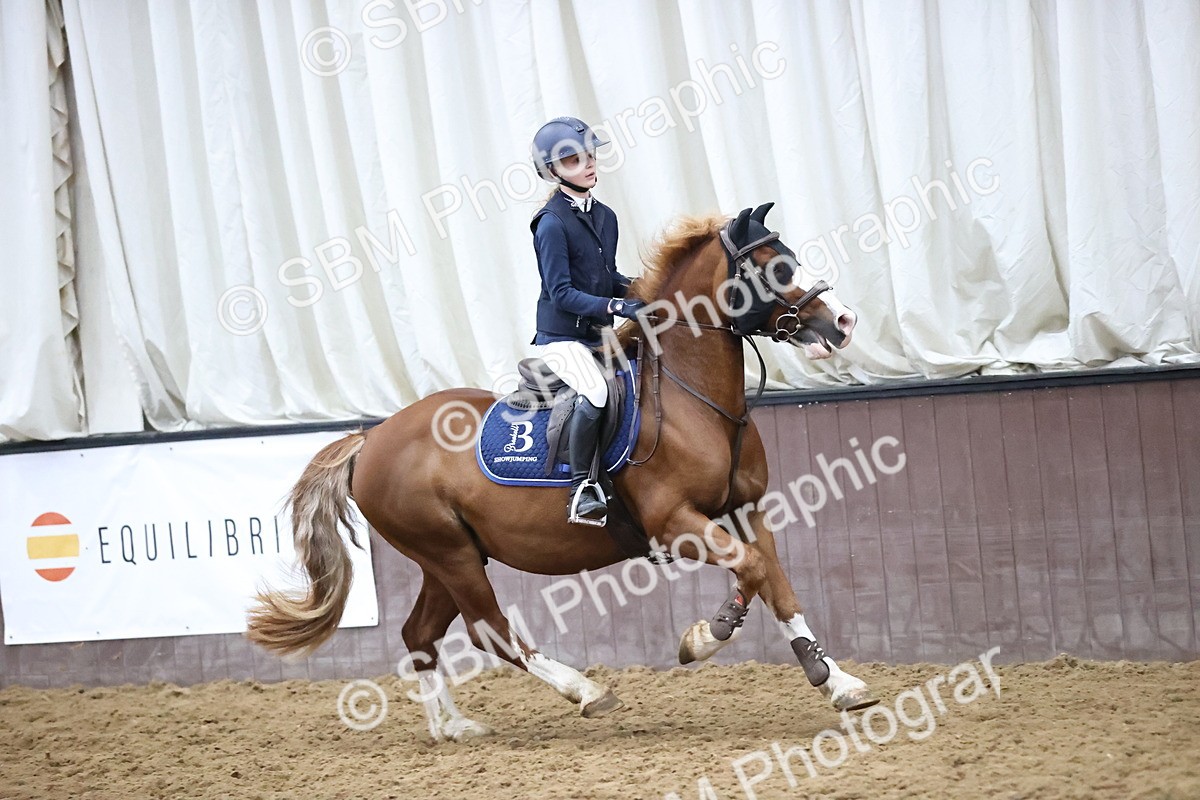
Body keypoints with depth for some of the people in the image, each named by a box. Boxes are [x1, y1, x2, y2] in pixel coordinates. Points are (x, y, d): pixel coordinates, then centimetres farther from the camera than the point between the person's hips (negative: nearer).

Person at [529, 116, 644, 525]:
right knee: (596, 392, -33)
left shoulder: (605, 217, 10)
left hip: (599, 336, 8)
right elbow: (562, 293, -19)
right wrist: (616, 306, -28)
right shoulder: (552, 223, -13)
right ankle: (581, 489, -22)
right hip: (561, 337, -8)